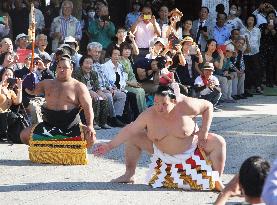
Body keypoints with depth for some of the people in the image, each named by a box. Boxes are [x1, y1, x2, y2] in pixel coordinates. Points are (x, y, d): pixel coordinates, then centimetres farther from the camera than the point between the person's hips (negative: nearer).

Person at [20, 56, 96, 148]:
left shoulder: (79, 87, 3)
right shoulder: (47, 83, 15)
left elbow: (87, 107, -5)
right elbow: (31, 90, 13)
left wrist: (90, 126, -21)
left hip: (71, 126, -3)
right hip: (49, 125, 3)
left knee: (90, 138, -30)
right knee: (24, 135, -15)